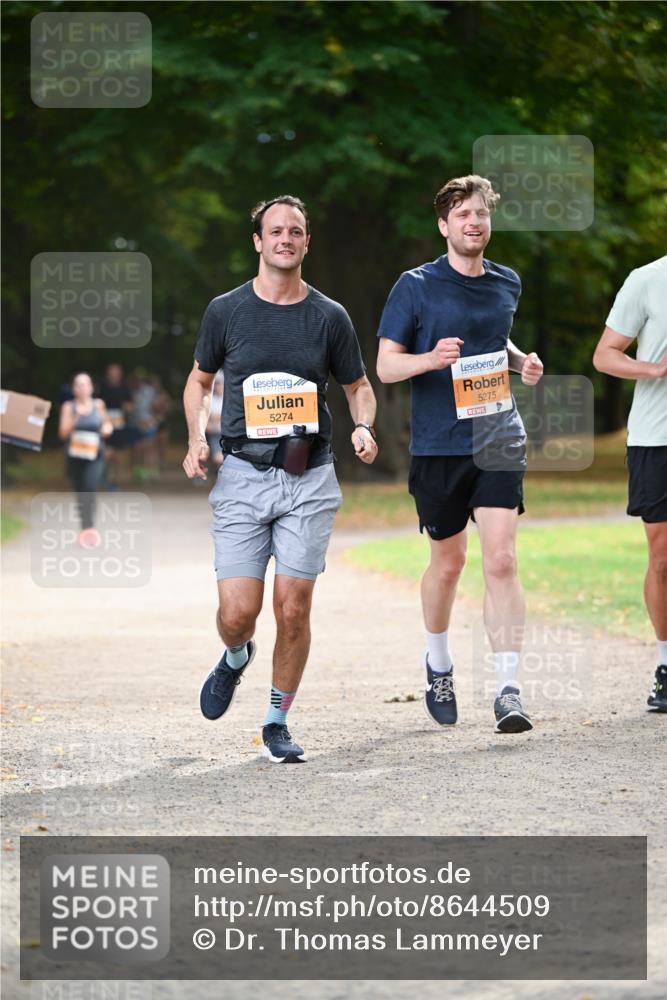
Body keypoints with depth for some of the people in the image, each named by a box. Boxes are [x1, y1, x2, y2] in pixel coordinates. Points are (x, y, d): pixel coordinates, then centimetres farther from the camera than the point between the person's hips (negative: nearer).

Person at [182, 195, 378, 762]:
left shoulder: (330, 317, 4)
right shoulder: (226, 311, 3)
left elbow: (358, 385, 16)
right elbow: (200, 379, 17)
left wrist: (364, 427, -5)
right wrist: (196, 438, 1)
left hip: (309, 480, 1)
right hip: (243, 476, 0)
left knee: (294, 608, -4)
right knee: (238, 611, -9)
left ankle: (278, 722, 13)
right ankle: (235, 658, 28)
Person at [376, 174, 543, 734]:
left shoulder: (507, 284, 10)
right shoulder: (416, 287, -3)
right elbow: (385, 366, -3)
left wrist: (521, 362, 6)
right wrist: (432, 359, -22)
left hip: (498, 441, 2)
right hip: (437, 446, -2)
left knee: (501, 560, -12)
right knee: (448, 563, 10)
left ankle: (509, 691, -14)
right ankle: (438, 665, 36)